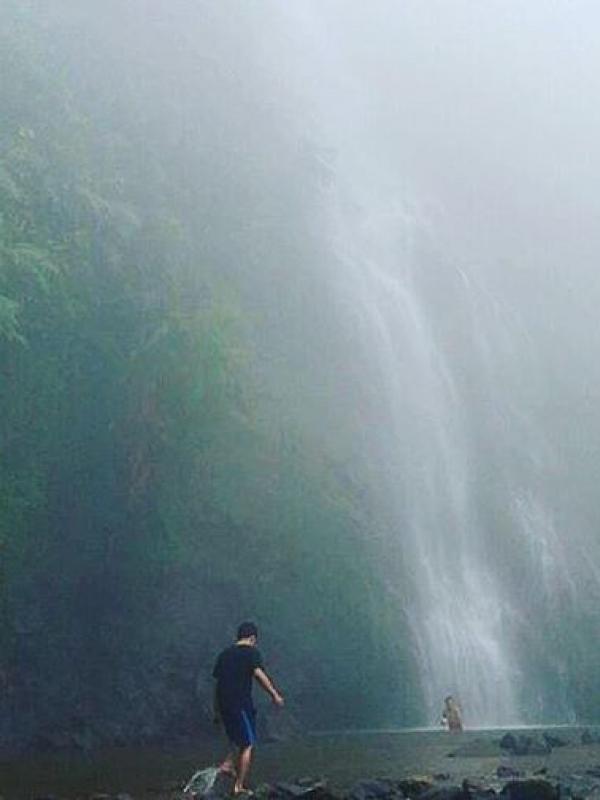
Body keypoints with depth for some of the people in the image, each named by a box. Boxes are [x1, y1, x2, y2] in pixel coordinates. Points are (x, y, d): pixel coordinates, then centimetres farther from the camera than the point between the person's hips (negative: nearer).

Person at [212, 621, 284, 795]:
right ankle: (239, 786, 2)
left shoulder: (224, 654, 15)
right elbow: (259, 673, -20)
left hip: (223, 703, 6)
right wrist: (275, 695, -19)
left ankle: (228, 764, 5)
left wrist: (217, 710, 21)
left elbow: (217, 682, 16)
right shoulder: (252, 652, -3)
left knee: (239, 741, 25)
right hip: (241, 704, -6)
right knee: (248, 745, 3)